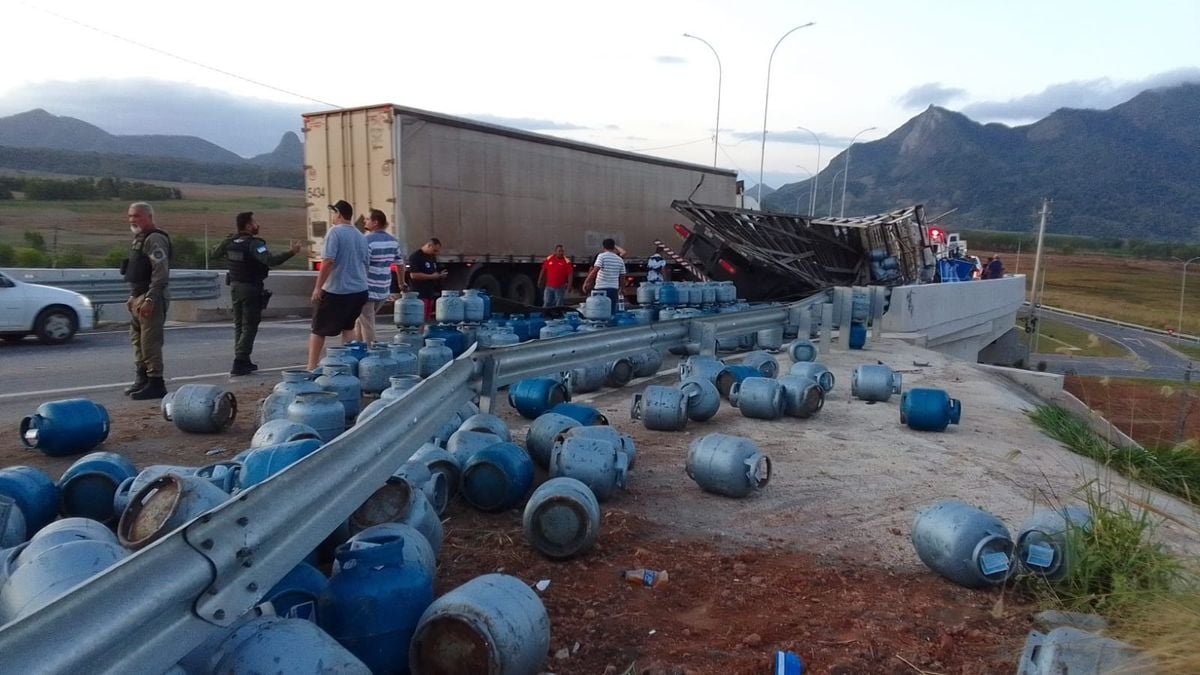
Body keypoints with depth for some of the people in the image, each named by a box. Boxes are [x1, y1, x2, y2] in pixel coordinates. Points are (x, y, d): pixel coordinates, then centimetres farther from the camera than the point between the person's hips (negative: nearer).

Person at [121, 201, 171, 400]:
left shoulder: (155, 239, -14)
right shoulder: (139, 239, 20)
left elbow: (161, 274, -22)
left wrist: (150, 299, -26)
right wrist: (133, 297, 22)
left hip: (150, 299, -11)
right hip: (137, 298, 11)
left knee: (150, 342, -9)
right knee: (137, 340, 16)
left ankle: (155, 383, -4)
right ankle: (142, 379, 26)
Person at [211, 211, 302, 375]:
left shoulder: (230, 241, 4)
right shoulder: (254, 244, -19)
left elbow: (214, 255, 18)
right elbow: (270, 260, -33)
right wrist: (292, 252, -32)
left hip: (235, 286, 8)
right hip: (251, 288, -7)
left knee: (239, 325, 16)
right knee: (249, 327, -2)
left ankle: (243, 361, 22)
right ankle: (239, 363, -7)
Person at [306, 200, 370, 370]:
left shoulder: (335, 232, -12)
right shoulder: (360, 236, 10)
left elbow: (328, 261, -19)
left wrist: (318, 287, -14)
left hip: (336, 290, -6)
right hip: (359, 290, 6)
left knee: (318, 330, 5)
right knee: (348, 327, 19)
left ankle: (311, 368, 5)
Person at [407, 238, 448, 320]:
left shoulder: (432, 257, 17)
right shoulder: (415, 256, -9)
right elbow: (413, 275, -18)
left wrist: (439, 275, 4)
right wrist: (431, 276, -17)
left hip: (430, 294, 8)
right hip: (420, 295, -8)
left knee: (427, 319, 8)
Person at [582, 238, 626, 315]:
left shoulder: (602, 256, -2)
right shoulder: (620, 260, 12)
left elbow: (595, 271, -14)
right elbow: (622, 277, 13)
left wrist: (585, 282, -11)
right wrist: (621, 290, 23)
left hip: (601, 288, -4)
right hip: (614, 289, 4)